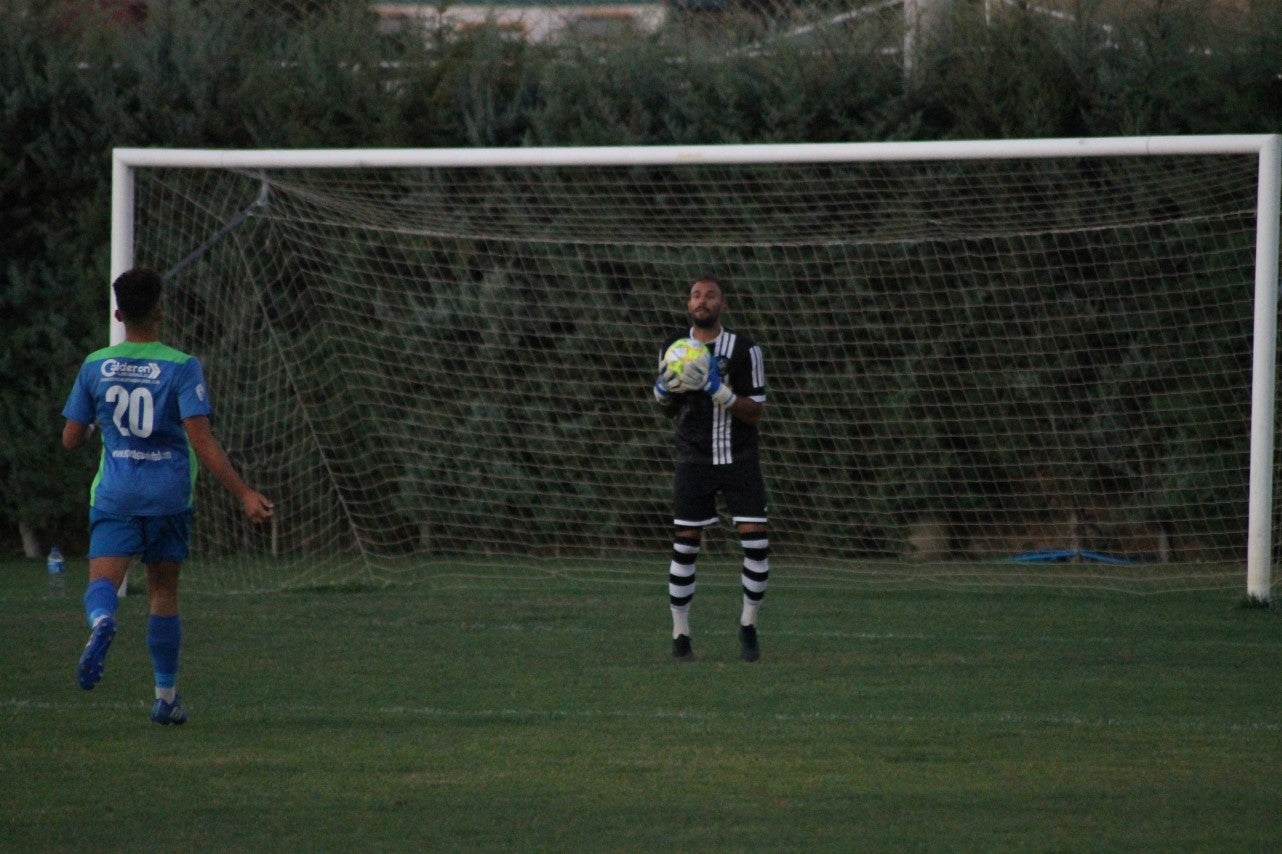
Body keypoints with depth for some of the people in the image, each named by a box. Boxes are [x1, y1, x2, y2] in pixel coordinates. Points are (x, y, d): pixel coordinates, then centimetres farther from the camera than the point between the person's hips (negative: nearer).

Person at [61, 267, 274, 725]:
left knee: (103, 581, -9)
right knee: (163, 590, 13)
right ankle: (166, 695, 17)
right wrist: (244, 494, -13)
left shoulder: (95, 367, 2)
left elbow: (71, 439, 7)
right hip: (169, 494, 0)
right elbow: (201, 441, -14)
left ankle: (101, 619, -47)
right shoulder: (181, 368, -6)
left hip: (115, 495, 0)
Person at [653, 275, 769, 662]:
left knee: (756, 542, -8)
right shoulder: (673, 347, 4)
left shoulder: (744, 350, -4)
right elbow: (662, 406, 14)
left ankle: (748, 626, 11)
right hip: (694, 459, 1)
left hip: (740, 459, -1)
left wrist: (721, 394, -22)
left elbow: (756, 411, -6)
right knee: (685, 544, -5)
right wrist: (668, 387, -9)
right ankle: (680, 635, 6)